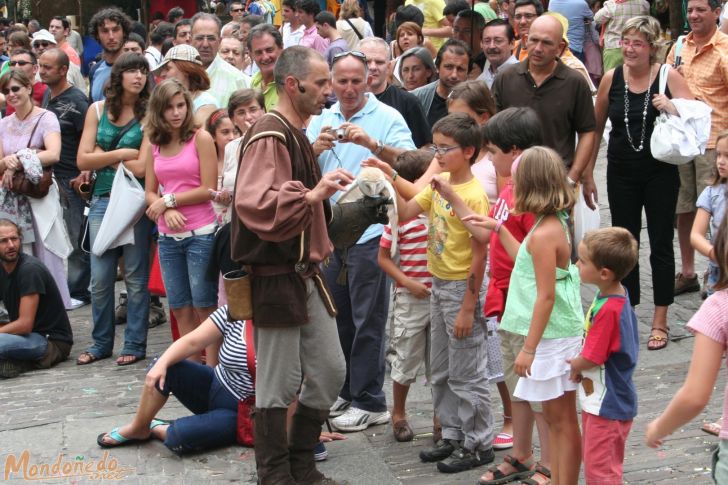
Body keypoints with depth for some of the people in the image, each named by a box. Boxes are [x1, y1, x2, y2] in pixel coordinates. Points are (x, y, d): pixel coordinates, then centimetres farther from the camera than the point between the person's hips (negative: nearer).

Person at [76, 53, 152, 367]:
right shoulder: (98, 110, 6)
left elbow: (141, 167, -13)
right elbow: (83, 160, -1)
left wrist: (103, 158, -4)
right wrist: (120, 154, -10)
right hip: (102, 200, 3)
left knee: (135, 276, 4)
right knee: (100, 278, 7)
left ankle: (135, 344, 15)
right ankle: (101, 342, 21)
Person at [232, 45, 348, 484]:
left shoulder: (295, 135, 16)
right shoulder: (270, 137, -16)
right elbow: (255, 205, -31)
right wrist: (312, 195, -38)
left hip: (304, 274, 10)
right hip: (276, 279, -10)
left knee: (330, 371, 12)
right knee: (280, 383, 1)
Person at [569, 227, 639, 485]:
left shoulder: (608, 310, -29)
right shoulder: (616, 295, 0)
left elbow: (590, 359, -23)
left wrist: (574, 365, -4)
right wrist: (579, 362, -2)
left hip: (607, 405, -10)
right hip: (598, 400, 10)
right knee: (592, 460, 24)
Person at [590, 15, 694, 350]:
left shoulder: (668, 77, -7)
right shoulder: (612, 78, -1)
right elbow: (597, 127, 9)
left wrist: (673, 108, -23)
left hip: (660, 172, -2)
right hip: (621, 172, 2)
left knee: (660, 244, 5)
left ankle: (660, 321, 15)